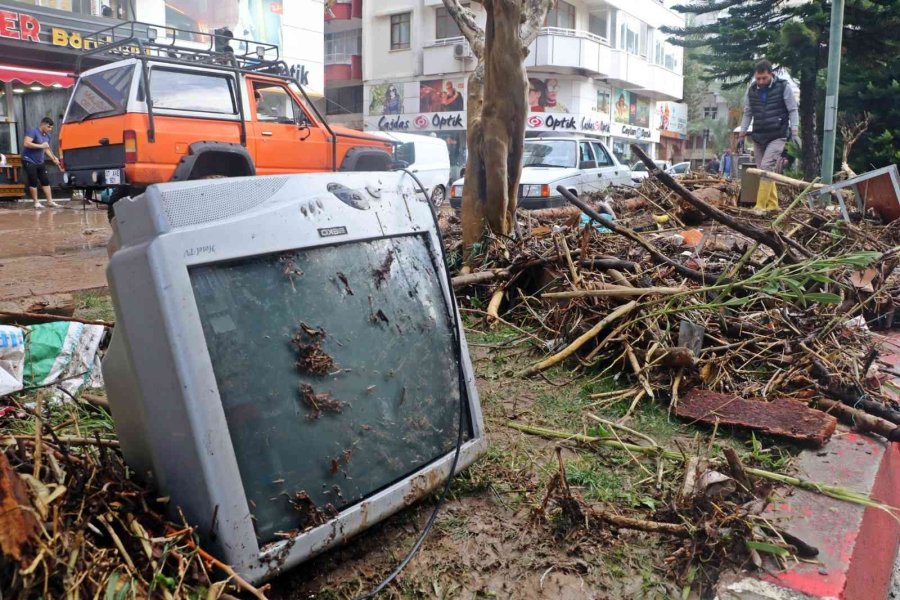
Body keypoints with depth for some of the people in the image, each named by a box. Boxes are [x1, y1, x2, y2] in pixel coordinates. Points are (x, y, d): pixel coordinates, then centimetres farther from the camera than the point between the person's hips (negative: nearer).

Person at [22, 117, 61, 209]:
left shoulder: (47, 136, 9)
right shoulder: (32, 131, -14)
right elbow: (26, 143, -25)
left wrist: (53, 158, 1)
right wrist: (41, 146, -25)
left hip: (40, 162, 7)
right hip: (29, 161, -7)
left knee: (45, 181, 5)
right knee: (33, 182, -3)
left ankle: (50, 201, 8)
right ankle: (36, 202, 4)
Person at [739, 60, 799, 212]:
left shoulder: (784, 87, -6)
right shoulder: (751, 90, 4)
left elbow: (793, 110, -1)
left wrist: (794, 131, -10)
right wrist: (743, 131, 6)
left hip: (777, 136, -5)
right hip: (758, 137, 5)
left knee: (766, 168, -18)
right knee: (764, 171, 7)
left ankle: (760, 206, -20)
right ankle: (772, 204, 17)